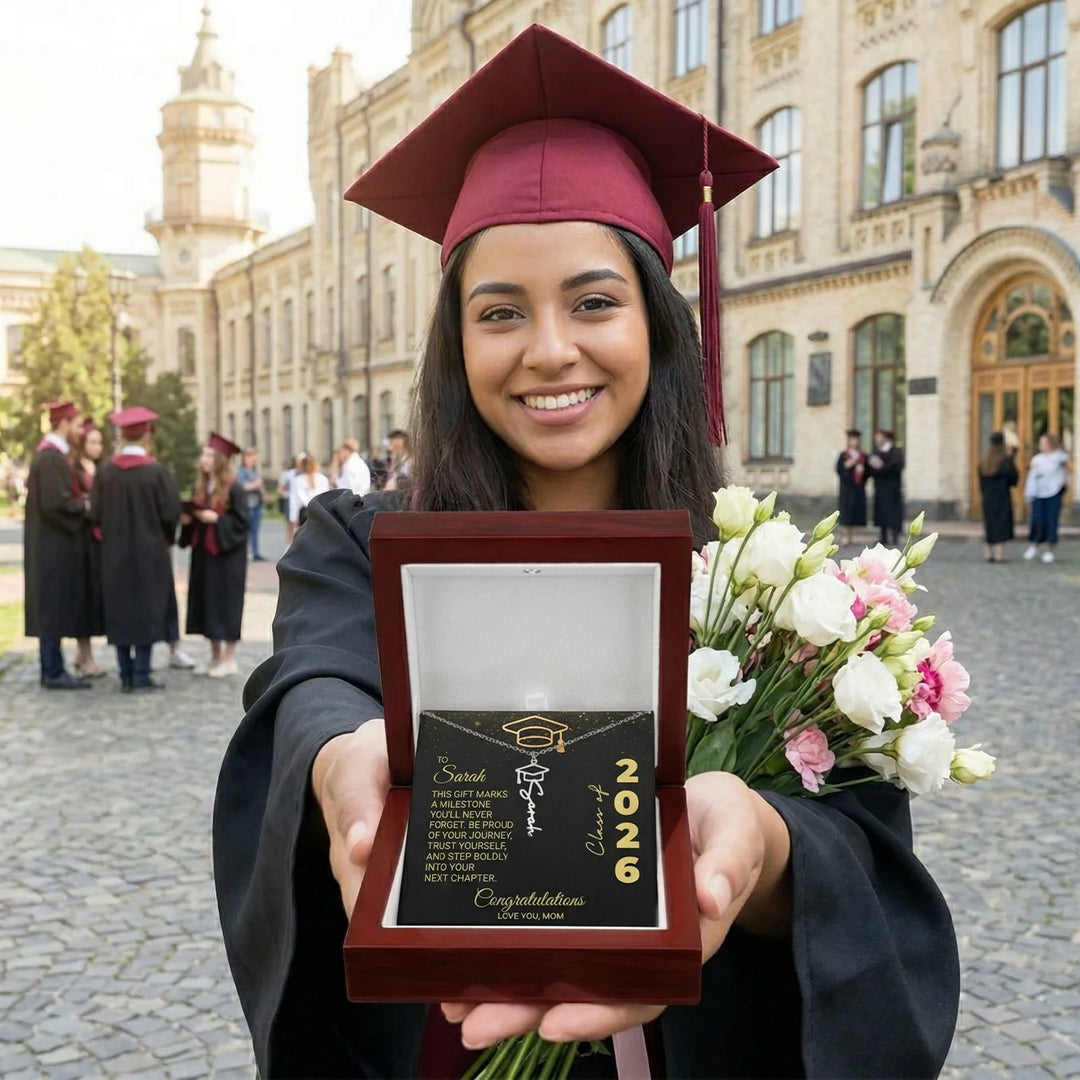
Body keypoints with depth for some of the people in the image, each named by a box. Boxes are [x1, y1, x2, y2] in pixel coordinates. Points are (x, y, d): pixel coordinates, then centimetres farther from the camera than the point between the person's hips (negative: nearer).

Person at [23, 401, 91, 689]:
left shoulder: (52, 454, 14)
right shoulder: (51, 458, -17)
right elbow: (54, 503, -23)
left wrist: (80, 500, 7)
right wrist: (84, 506, -9)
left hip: (54, 545, 10)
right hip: (53, 545, -10)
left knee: (56, 608, 13)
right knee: (53, 607, -4)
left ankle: (53, 668, 19)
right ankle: (53, 673, 1)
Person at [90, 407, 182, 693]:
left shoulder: (105, 471, -5)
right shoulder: (156, 470, -13)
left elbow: (95, 514, -3)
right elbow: (171, 512, -11)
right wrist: (165, 537, 10)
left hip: (114, 554, 3)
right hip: (149, 553, -3)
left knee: (120, 612, 11)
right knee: (146, 612, 5)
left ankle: (126, 676, 15)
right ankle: (141, 677, 4)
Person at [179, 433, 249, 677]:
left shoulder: (234, 489, -11)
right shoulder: (202, 487, 11)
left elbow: (240, 522, -13)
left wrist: (216, 519, -22)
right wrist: (187, 519, 1)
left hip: (226, 555, -7)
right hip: (203, 554, 8)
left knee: (225, 603, -3)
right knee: (207, 604, 9)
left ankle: (229, 658, 6)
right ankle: (216, 657, 18)